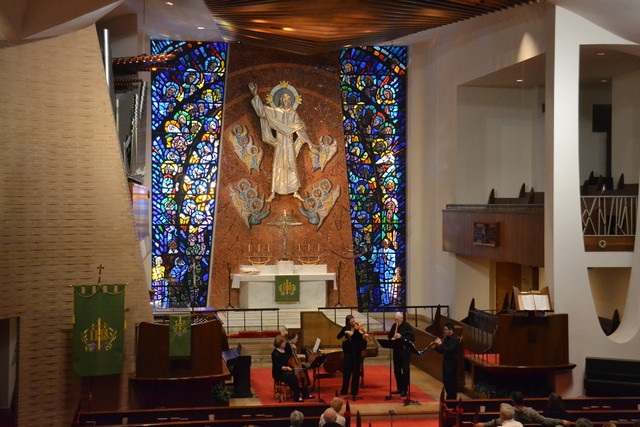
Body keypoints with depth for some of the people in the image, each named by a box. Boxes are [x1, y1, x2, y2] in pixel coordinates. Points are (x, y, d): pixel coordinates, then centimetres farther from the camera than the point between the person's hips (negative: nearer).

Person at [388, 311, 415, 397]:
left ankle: (404, 390, 2)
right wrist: (391, 338, -4)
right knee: (397, 370, 11)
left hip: (405, 350, -7)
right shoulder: (394, 326, 9)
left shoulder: (407, 326, -10)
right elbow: (390, 335, 19)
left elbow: (412, 338, -16)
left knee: (405, 370, -3)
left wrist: (401, 337, -24)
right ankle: (399, 388, 21)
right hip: (396, 350, 7)